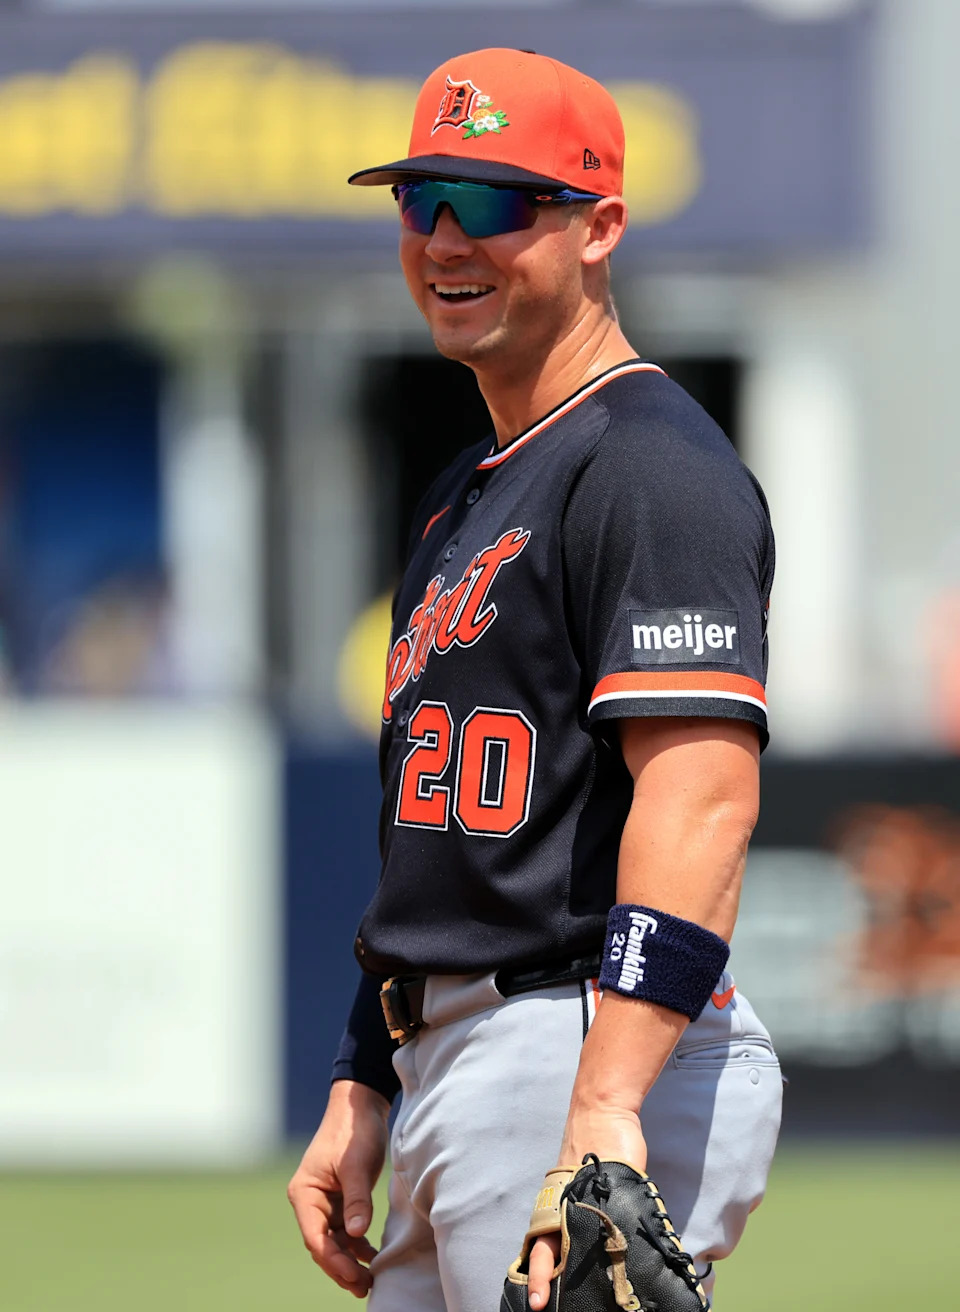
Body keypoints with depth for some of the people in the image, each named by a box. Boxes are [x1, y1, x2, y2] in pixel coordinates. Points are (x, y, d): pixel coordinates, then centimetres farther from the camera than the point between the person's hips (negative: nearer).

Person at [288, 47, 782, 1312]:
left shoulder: (656, 467, -10)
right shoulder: (463, 499, 22)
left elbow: (700, 803, -22)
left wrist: (603, 1113, -30)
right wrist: (360, 1098, 21)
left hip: (615, 1063, -10)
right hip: (450, 1082, 10)